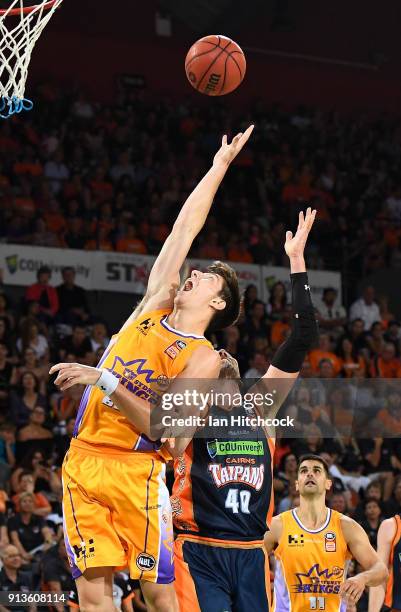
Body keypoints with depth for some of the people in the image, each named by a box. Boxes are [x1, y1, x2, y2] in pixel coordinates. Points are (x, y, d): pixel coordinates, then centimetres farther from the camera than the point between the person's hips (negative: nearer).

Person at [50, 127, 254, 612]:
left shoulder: (204, 359, -3)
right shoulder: (155, 304, 13)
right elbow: (184, 230, 14)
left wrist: (105, 379, -19)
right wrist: (218, 168, 19)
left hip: (134, 469, -5)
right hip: (83, 461, 5)